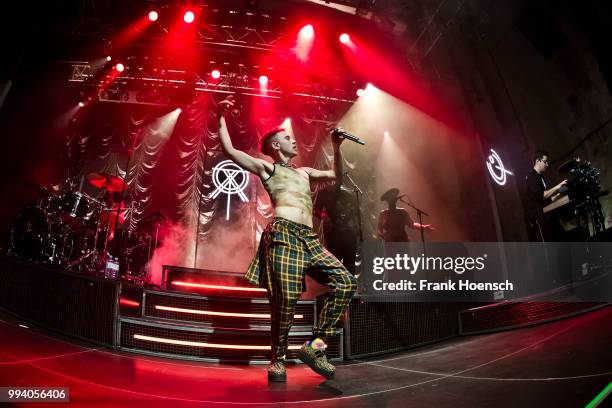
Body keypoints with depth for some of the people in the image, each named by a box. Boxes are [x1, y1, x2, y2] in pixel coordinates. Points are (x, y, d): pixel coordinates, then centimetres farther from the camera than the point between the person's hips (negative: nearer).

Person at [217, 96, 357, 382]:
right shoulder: (267, 168, 15)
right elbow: (229, 150, 7)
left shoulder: (304, 172, 33)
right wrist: (222, 117, 7)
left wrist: (336, 147, 34)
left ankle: (314, 345, -2)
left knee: (346, 282, -8)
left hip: (309, 239, 7)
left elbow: (335, 174, 44)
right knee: (286, 298, -16)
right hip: (283, 235, -6)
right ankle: (277, 359, 5)